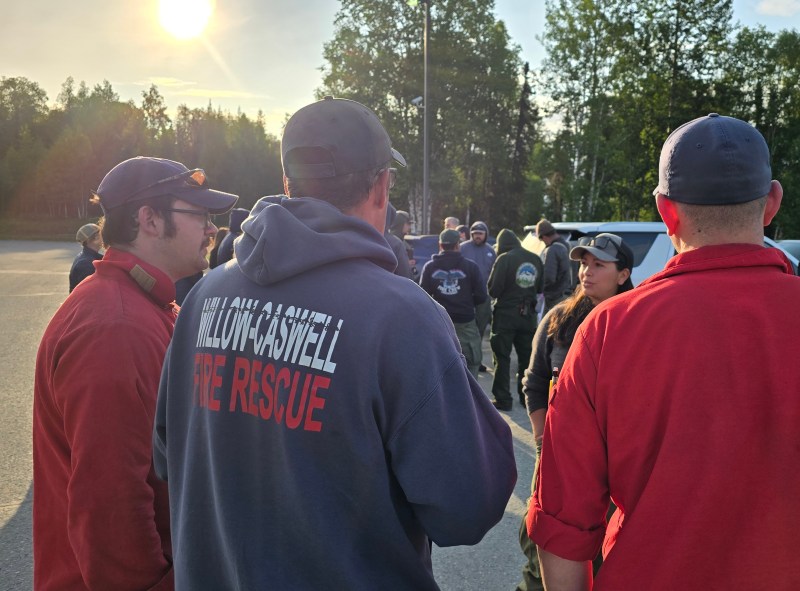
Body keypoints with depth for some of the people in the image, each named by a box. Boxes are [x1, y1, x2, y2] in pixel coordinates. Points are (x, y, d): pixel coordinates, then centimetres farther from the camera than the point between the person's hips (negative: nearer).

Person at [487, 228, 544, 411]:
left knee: (502, 358, 2)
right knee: (526, 357, 15)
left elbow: (494, 289, -13)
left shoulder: (504, 259, -13)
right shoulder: (535, 259, 4)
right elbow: (539, 288, 11)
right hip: (528, 314, 5)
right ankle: (526, 395, 23)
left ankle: (503, 399, 2)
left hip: (506, 314, -5)